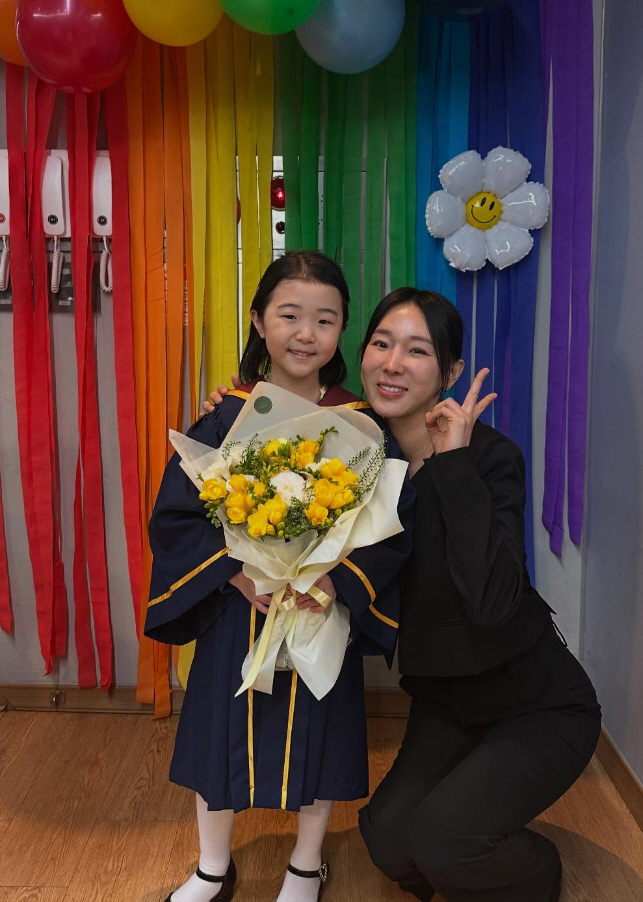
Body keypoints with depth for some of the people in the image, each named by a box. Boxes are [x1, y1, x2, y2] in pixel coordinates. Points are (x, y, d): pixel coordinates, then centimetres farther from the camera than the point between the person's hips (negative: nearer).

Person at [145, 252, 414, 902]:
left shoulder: (362, 427, -7)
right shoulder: (225, 420, -7)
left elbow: (397, 523, -8)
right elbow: (175, 517, -7)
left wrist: (338, 579, -23)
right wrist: (237, 572, -21)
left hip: (327, 612, 0)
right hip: (234, 611, 1)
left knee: (316, 740, 14)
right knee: (221, 732, 15)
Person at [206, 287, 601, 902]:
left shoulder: (491, 456, -23)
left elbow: (494, 601, -36)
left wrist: (453, 462, -32)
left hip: (540, 708, -5)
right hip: (445, 703, 5)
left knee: (438, 840, -17)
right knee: (387, 836, -8)